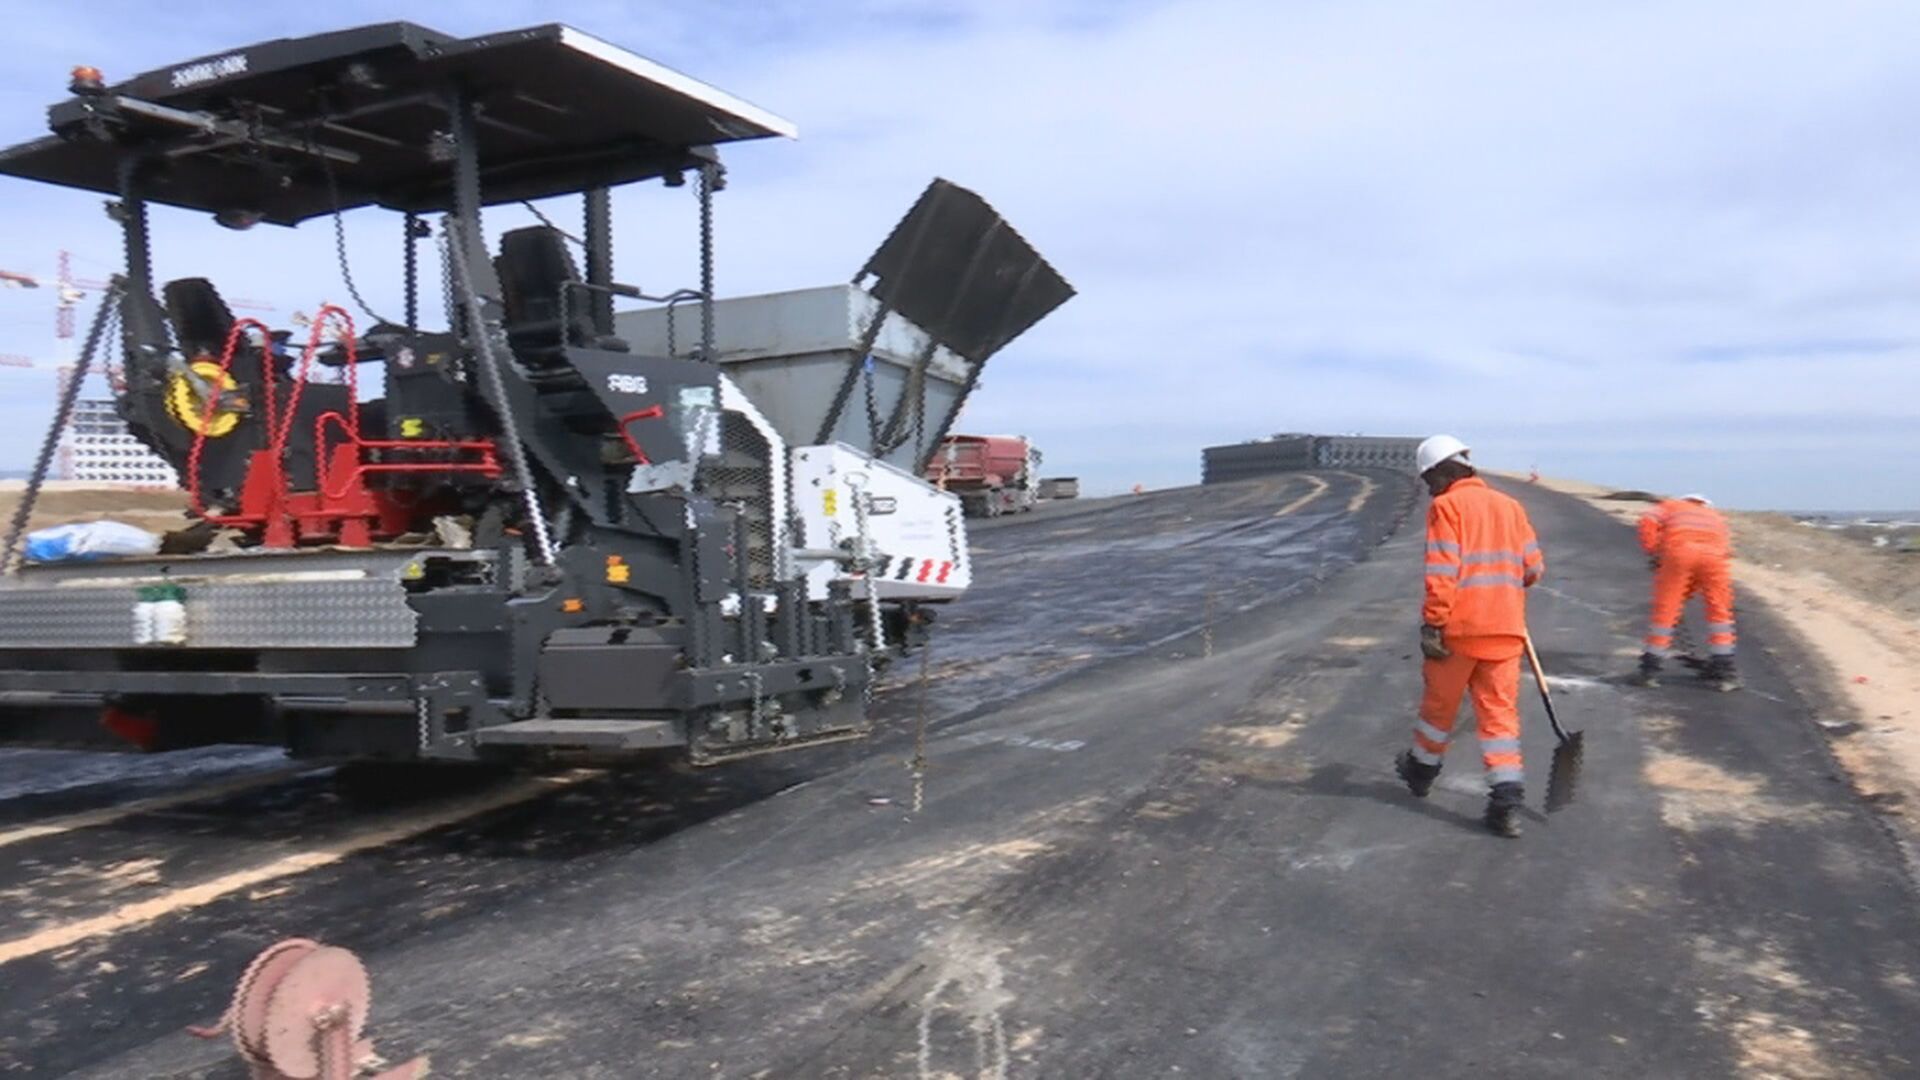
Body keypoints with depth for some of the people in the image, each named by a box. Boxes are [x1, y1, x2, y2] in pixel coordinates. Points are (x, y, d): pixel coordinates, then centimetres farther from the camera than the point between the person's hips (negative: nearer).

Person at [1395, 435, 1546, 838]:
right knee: (1500, 710, 5)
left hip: (1461, 626, -5)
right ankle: (1507, 798, -4)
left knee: (1440, 702, 14)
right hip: (1506, 628, 5)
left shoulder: (1447, 506, -7)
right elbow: (1533, 566, 14)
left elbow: (1442, 571, -16)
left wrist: (1432, 625, -15)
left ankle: (1423, 769, 33)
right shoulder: (1509, 505, 12)